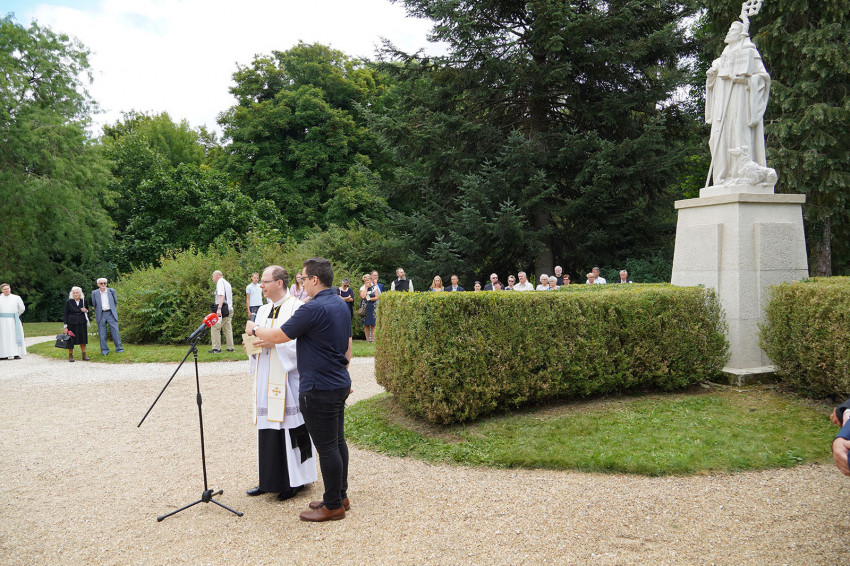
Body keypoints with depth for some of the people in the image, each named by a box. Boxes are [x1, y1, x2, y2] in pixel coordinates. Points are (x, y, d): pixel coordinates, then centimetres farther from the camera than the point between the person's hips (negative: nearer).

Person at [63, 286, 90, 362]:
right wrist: (65, 326, -4)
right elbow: (66, 314, 0)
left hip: (82, 323, 2)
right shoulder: (68, 302, -2)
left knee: (83, 339, 5)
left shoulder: (84, 301, 5)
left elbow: (87, 309, 19)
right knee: (71, 339, 1)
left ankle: (84, 355, 12)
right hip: (72, 323, -2)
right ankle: (70, 356, 10)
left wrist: (86, 310, -7)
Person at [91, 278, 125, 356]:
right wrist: (97, 313, 13)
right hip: (101, 315, 0)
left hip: (111, 314, 0)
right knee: (102, 333, 2)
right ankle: (104, 350, 10)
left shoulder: (112, 291, 5)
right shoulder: (94, 293, 4)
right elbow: (94, 304, 13)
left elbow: (115, 302, 15)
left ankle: (119, 348, 5)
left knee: (115, 331, -3)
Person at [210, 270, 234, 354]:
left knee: (215, 328, -8)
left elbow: (222, 296, -19)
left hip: (223, 308, -9)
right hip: (230, 308, 9)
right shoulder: (227, 283, 23)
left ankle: (216, 348, -11)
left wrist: (219, 308, -27)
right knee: (228, 329, 10)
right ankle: (230, 348, 9)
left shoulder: (220, 282, -5)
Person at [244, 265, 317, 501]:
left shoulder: (297, 309, -9)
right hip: (266, 379, 7)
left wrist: (274, 343, -22)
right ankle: (269, 480, 21)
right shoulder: (263, 310, 15)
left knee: (288, 424, -2)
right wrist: (253, 344, -2)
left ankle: (294, 480, 10)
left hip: (287, 378, -7)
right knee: (267, 427, 11)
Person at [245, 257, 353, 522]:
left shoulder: (313, 309, -20)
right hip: (339, 384, 10)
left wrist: (254, 329, 6)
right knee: (338, 441, 16)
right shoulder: (341, 306, 9)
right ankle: (340, 496, 27)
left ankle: (334, 505, 8)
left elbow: (278, 336, -12)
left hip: (319, 390, -10)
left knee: (327, 447, -1)